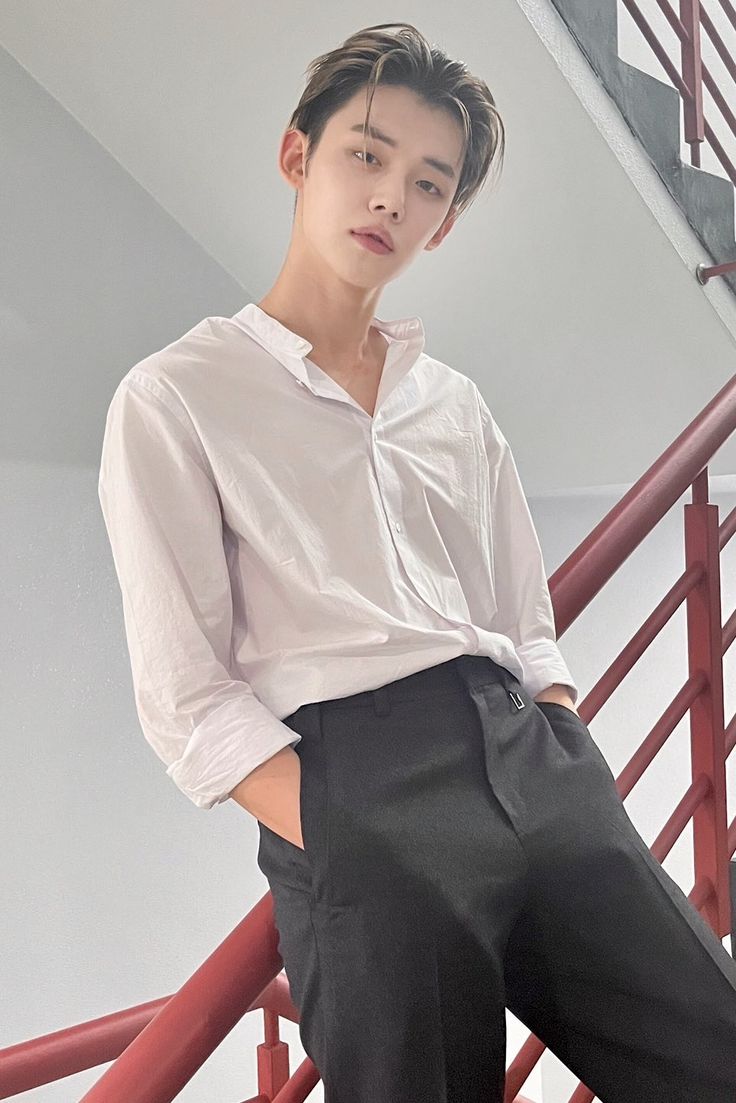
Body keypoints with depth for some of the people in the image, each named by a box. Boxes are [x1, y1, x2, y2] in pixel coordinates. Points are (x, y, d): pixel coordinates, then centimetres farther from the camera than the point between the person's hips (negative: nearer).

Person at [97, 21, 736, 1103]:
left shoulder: (457, 405, 20)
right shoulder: (173, 400, 4)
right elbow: (186, 696, -3)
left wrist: (583, 797, 1)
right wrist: (352, 849, -15)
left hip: (534, 758, 5)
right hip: (356, 792, -4)